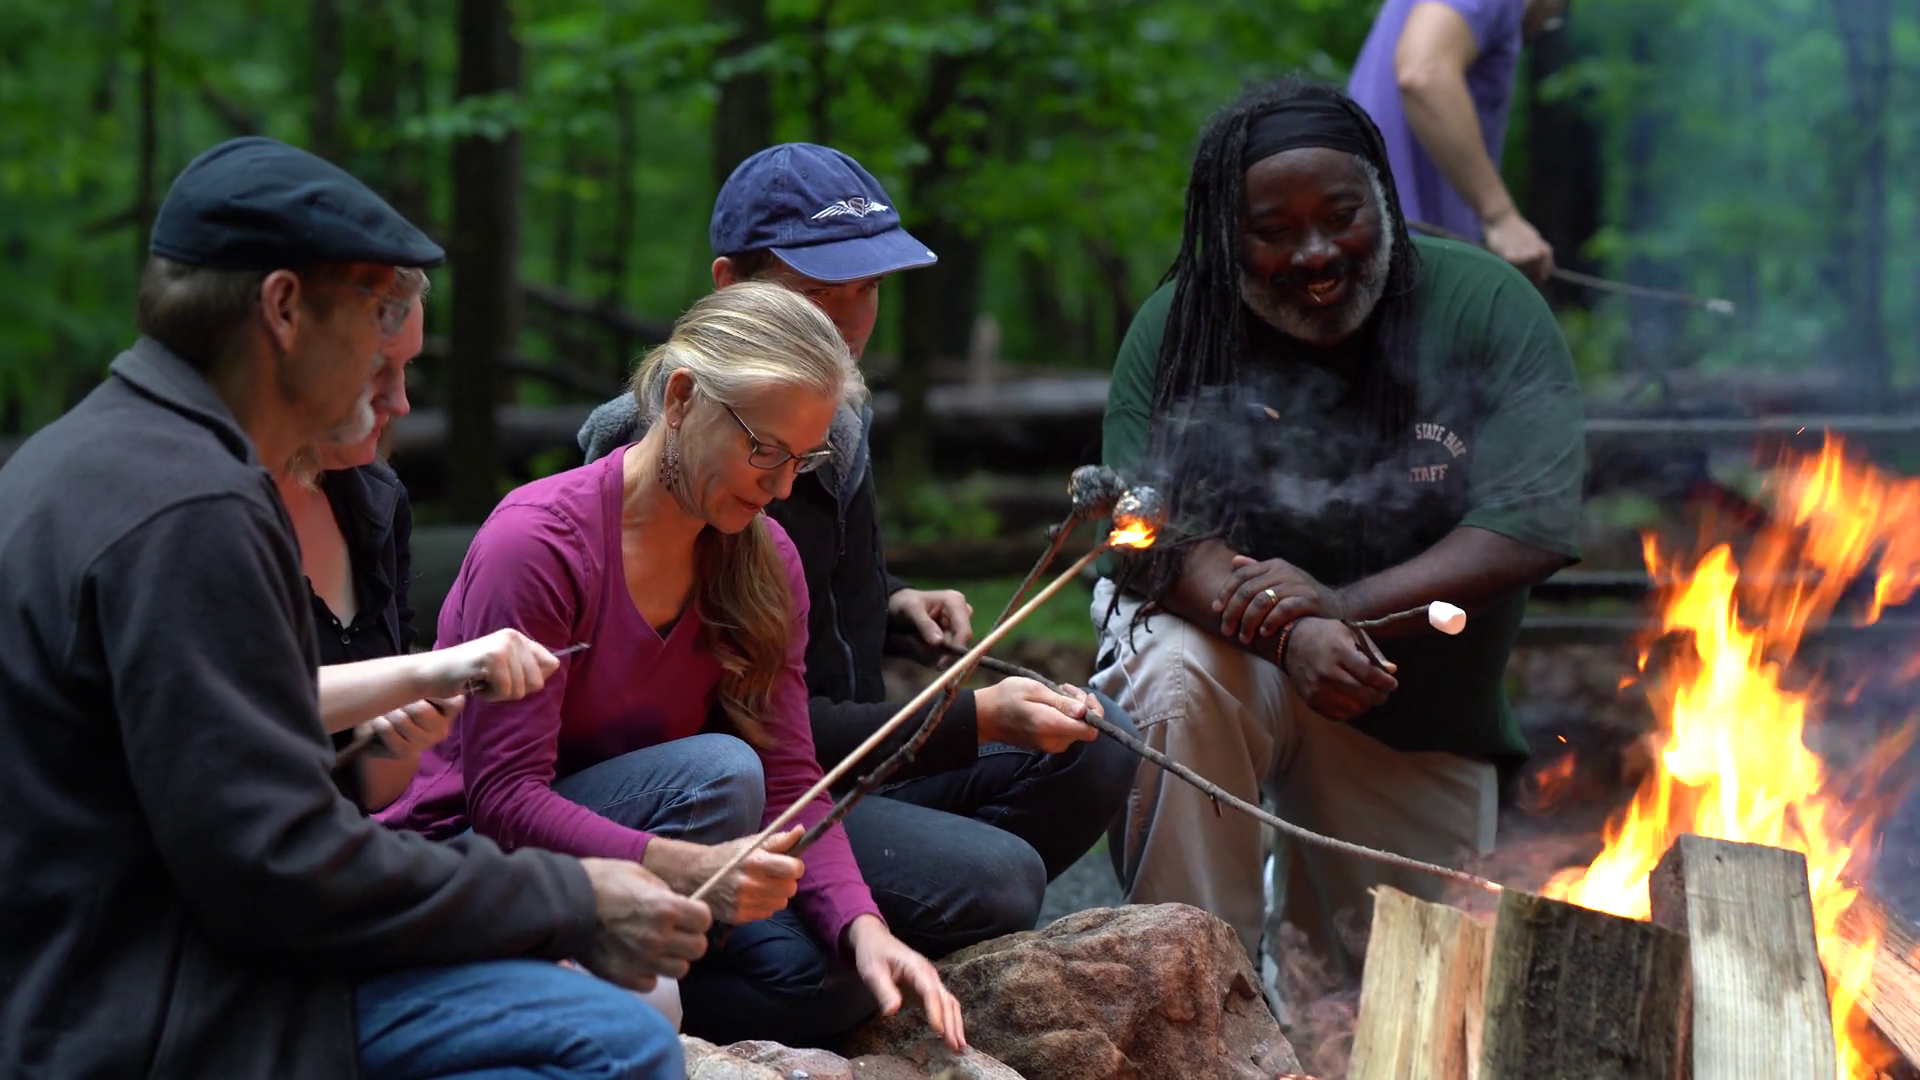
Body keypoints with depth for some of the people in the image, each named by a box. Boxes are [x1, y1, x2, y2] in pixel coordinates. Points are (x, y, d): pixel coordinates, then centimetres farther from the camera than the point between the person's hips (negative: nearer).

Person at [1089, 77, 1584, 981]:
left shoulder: (1487, 309, -15)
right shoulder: (1175, 328, -13)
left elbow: (1532, 527, -22)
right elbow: (1154, 534, -20)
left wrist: (1344, 606, -34)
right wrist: (1288, 633, -40)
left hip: (1419, 722, 2)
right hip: (1239, 648, -1)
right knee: (1175, 680, -38)